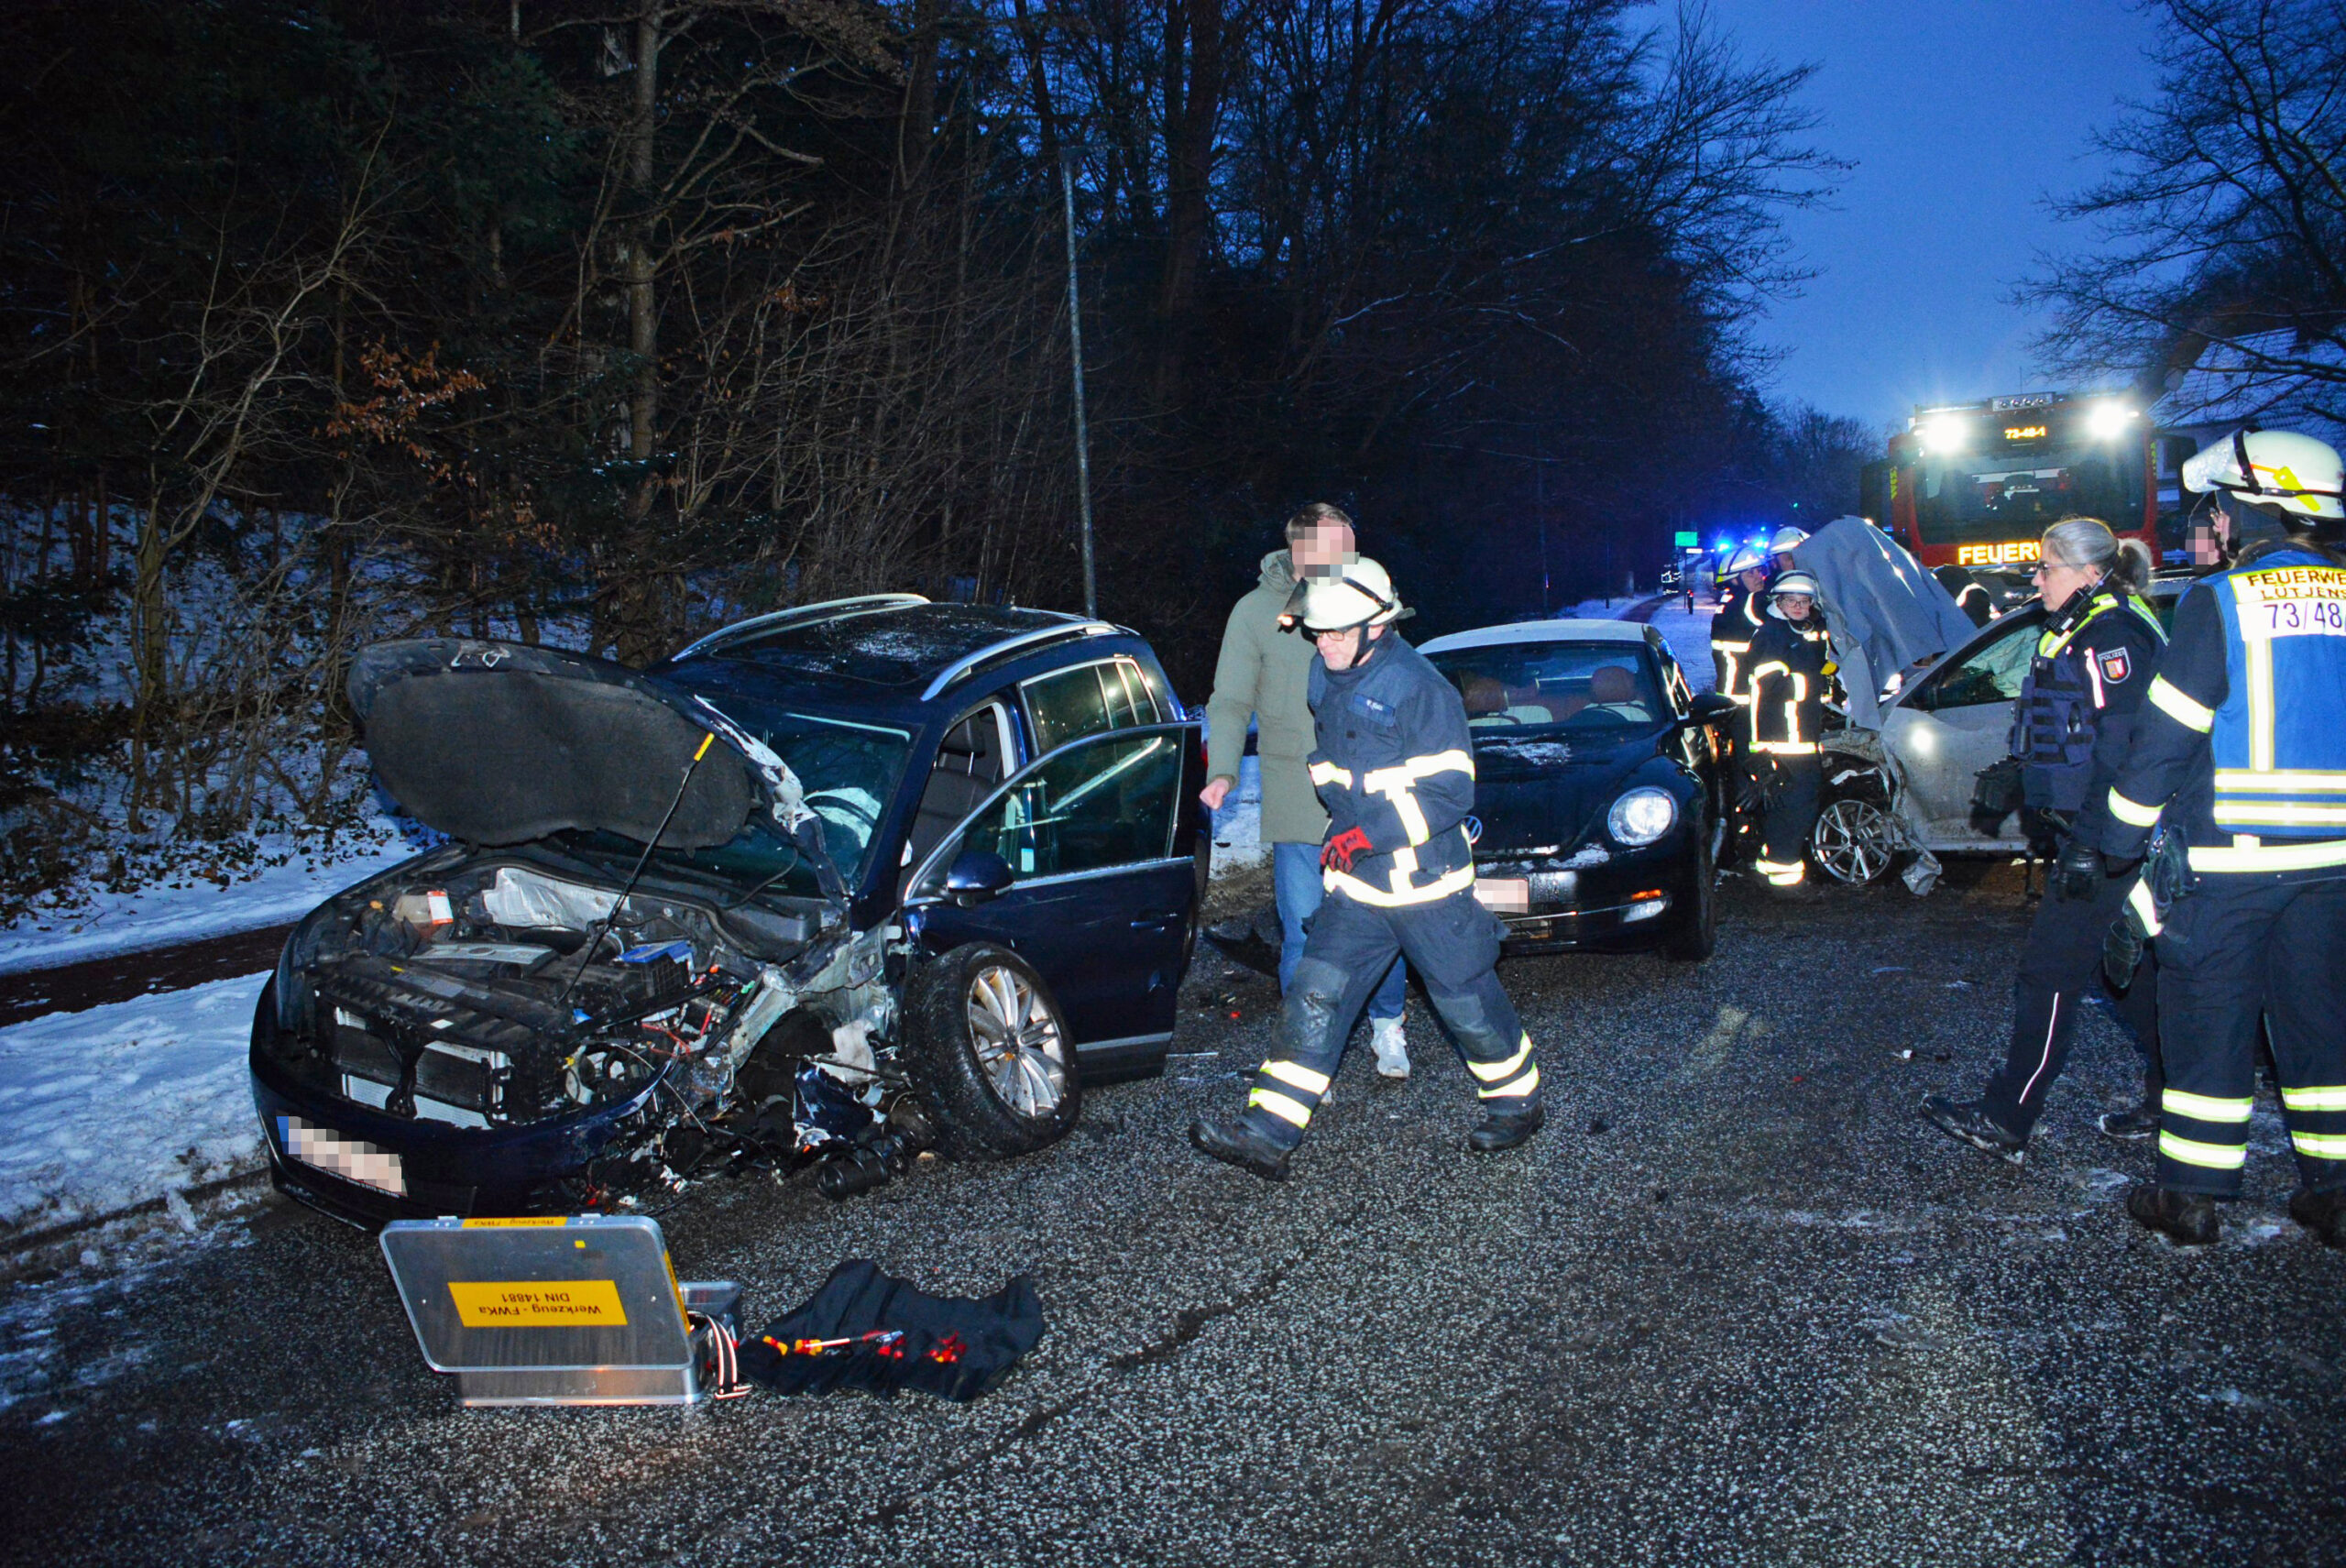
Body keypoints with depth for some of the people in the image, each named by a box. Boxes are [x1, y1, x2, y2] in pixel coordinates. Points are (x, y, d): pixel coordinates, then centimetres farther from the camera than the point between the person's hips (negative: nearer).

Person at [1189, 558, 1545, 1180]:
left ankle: (1519, 1102, 32)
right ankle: (1267, 1134, 1)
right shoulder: (1326, 679, 5)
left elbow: (1449, 792, -21)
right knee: (1314, 996, 0)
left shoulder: (1420, 690, -19)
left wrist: (1367, 837, -24)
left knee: (1468, 1004, 8)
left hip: (1428, 883, -6)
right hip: (1357, 884, 7)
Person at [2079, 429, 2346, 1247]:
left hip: (2226, 857, -5)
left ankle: (2192, 1194, 13)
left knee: (2208, 1021, 5)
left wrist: (2114, 843, -1)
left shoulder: (2220, 601, -10)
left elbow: (2164, 738, -10)